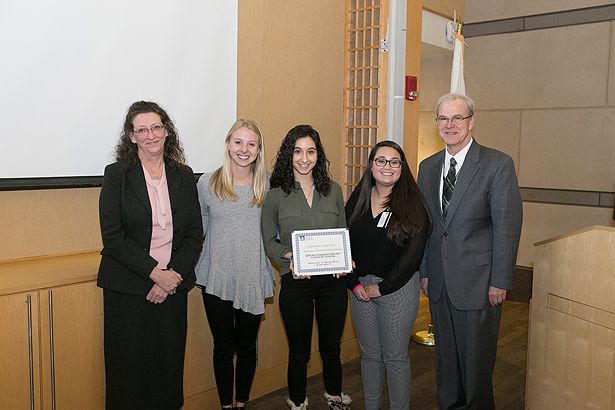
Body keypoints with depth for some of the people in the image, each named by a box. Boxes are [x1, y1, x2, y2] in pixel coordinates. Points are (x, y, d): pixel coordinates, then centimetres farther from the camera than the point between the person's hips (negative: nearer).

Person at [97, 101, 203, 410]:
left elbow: (195, 235, 5)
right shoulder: (116, 175, -3)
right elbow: (112, 237, -10)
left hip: (173, 285, 3)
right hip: (127, 288, -3)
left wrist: (172, 276, -8)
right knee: (129, 366, 5)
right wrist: (155, 273, -15)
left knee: (169, 363, 9)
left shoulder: (184, 176, 6)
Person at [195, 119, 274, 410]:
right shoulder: (207, 183, -3)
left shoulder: (268, 184, -2)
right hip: (217, 279, 0)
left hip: (253, 279, 1)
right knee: (223, 347, 12)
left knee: (247, 347, 14)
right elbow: (198, 229, 7)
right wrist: (197, 268, 3)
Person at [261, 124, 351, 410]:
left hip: (332, 279, 3)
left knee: (331, 347, 17)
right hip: (296, 282, -2)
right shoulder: (276, 195, -3)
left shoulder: (333, 190, 5)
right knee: (299, 351, 11)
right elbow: (269, 240, 0)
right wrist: (289, 258, -17)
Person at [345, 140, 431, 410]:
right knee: (369, 355, 14)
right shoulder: (357, 200, 4)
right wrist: (355, 284, -5)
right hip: (360, 288, 4)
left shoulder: (413, 203, -7)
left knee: (395, 357, 6)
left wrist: (383, 287, -11)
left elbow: (413, 254, -12)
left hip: (398, 287, -4)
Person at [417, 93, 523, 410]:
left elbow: (508, 226, -11)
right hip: (439, 283, 5)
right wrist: (424, 272, 9)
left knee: (476, 359, 7)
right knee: (445, 356, 18)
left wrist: (500, 282, -12)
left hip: (477, 283, -5)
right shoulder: (428, 167, 8)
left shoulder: (498, 164, -9)